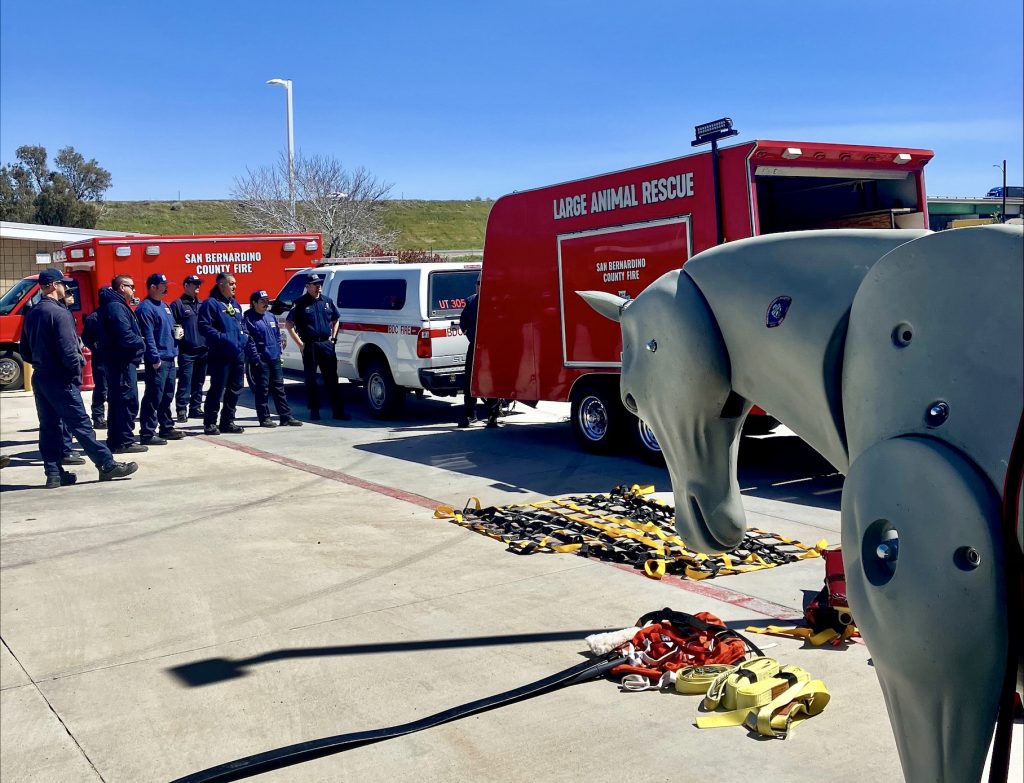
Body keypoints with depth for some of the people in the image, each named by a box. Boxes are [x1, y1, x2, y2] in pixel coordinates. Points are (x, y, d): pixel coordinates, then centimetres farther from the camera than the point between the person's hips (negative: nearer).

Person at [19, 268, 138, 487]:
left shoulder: (32, 314, 11)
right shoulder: (59, 313, -15)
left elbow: (25, 351, 15)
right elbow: (67, 349, -20)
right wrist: (78, 365, -6)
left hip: (40, 379, 8)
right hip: (60, 380, -8)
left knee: (49, 426, 9)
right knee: (81, 424, -5)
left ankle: (53, 473, 12)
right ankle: (107, 465, 0)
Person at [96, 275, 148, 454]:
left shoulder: (116, 305, 19)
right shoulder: (116, 307, -15)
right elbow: (126, 336, -23)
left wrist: (138, 341, 1)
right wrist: (141, 343, -7)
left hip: (115, 361, 11)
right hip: (122, 361, -11)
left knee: (117, 401, 15)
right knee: (128, 401, -8)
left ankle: (114, 440, 22)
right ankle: (125, 441, -5)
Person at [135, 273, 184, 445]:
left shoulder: (164, 306, 18)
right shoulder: (146, 308, -11)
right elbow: (148, 336, -17)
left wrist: (174, 351, 19)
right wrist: (155, 358, -19)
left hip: (169, 358, 9)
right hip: (157, 360, -9)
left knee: (167, 396, 15)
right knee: (153, 397, -8)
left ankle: (167, 428, 25)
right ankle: (147, 433, -5)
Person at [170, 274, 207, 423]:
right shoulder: (177, 304, 0)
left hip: (203, 350, 6)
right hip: (186, 351, -6)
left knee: (198, 382, 11)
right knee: (185, 382, -8)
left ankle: (195, 408, 20)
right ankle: (181, 410, -5)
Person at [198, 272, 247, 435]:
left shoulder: (235, 304, 20)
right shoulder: (211, 303, -5)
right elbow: (204, 327, -14)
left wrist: (244, 336, 8)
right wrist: (223, 339, -22)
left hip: (238, 354, 8)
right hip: (220, 354, -8)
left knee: (235, 389, 11)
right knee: (217, 389, -7)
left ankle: (228, 421, 21)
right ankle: (210, 423, 1)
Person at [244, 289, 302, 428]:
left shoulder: (271, 317, 15)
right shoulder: (249, 318, -6)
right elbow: (249, 341, -12)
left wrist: (279, 353, 11)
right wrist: (256, 358, -16)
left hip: (275, 359, 7)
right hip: (260, 361, -6)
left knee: (279, 388, 8)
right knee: (262, 390, -1)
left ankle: (286, 417, 10)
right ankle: (264, 418, 6)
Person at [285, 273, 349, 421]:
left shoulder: (327, 301, 11)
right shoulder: (300, 303, -2)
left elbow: (336, 320, 23)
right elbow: (289, 323, -3)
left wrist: (333, 338, 11)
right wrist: (300, 343, -8)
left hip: (326, 344, 3)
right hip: (309, 346, -3)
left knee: (331, 378, 3)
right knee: (311, 379, 3)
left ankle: (338, 410, 4)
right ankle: (314, 410, 11)